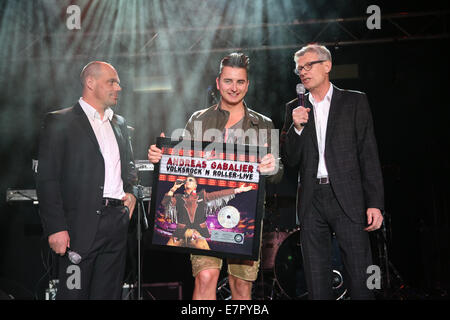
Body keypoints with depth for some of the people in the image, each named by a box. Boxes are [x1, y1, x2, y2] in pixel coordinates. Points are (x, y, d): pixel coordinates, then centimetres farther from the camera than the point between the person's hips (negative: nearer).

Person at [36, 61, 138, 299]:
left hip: (117, 223, 6)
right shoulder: (59, 122, -2)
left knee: (109, 293, 9)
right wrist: (56, 228, -15)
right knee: (74, 293, -3)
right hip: (80, 225, -5)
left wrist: (131, 191, 8)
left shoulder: (119, 123, 17)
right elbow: (47, 179, -8)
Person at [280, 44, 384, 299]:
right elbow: (290, 161, 9)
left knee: (360, 278, -4)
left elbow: (369, 155, 1)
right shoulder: (295, 108, 13)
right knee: (317, 282, 7)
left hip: (348, 199, -3)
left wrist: (375, 203, -7)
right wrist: (297, 127, -8)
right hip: (311, 201, 3)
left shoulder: (354, 101, 6)